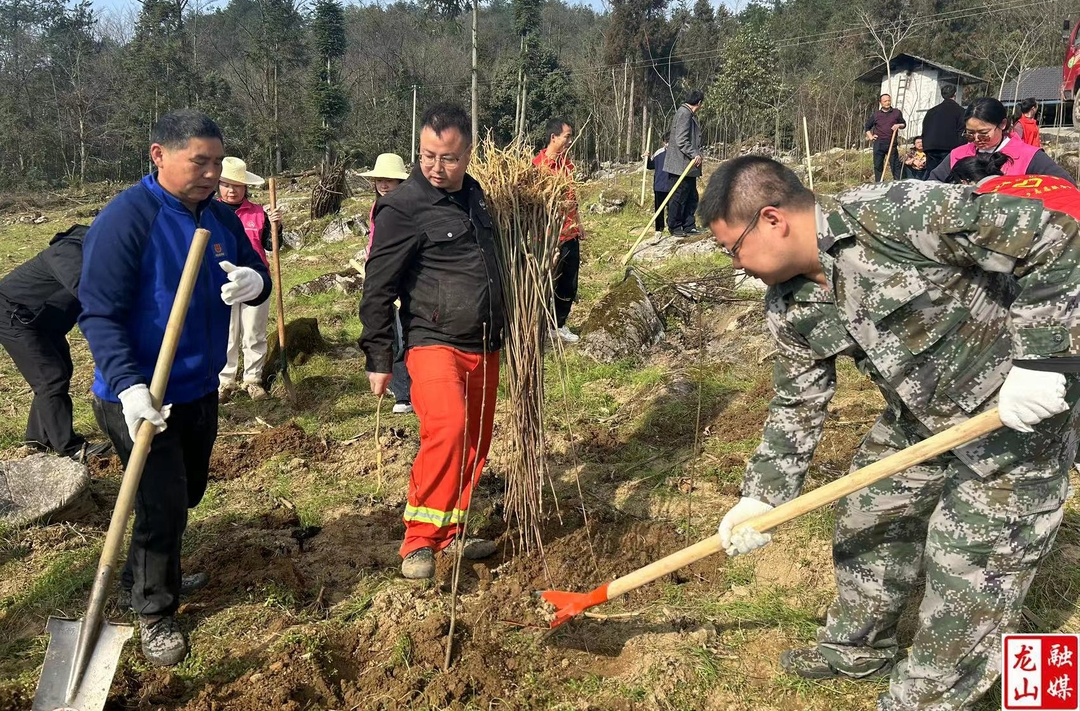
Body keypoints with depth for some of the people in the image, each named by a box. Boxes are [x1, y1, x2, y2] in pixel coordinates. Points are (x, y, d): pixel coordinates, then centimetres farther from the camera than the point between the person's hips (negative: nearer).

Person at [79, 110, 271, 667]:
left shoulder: (220, 218, 2)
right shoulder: (125, 218, -19)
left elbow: (254, 274, 9)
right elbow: (99, 313, -21)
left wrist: (255, 282, -17)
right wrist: (129, 386, -32)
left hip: (199, 388, 8)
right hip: (140, 397, -7)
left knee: (187, 493, 21)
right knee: (163, 505, -3)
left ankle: (145, 577, 45)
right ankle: (155, 613, 19)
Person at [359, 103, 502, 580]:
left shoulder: (474, 195, 10)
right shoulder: (402, 207, -12)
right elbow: (378, 290, -10)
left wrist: (502, 334, 26)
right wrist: (379, 359, -9)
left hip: (485, 347, 8)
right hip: (434, 343, -7)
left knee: (475, 443, 12)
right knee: (447, 430, -27)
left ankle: (449, 533, 27)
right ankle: (419, 541, -13)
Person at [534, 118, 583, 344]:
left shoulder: (567, 161, 10)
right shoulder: (539, 165, -15)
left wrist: (578, 222, 20)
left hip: (570, 233, 8)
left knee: (569, 283, 14)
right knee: (549, 283, 3)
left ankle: (560, 324, 29)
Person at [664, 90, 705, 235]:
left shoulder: (691, 115, 19)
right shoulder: (684, 113, -13)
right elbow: (681, 140, -21)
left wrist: (696, 155, 17)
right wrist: (694, 154, -23)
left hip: (689, 166, 10)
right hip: (681, 165, -10)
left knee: (691, 197, 11)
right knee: (679, 197, -3)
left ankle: (689, 226, 16)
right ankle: (674, 227, 4)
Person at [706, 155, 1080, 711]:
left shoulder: (896, 214, -31)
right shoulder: (790, 308, -5)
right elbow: (797, 406, 5)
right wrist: (762, 495, -1)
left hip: (1018, 417, -8)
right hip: (917, 421, 8)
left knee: (967, 580, -1)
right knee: (864, 529, 18)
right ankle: (857, 649, 44)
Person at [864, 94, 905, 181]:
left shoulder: (897, 112, 10)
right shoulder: (875, 114, 10)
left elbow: (904, 124, 17)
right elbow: (867, 126, 20)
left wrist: (899, 125, -5)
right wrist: (870, 137, 7)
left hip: (891, 144, -1)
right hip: (878, 144, 1)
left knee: (895, 165, -6)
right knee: (878, 166, 2)